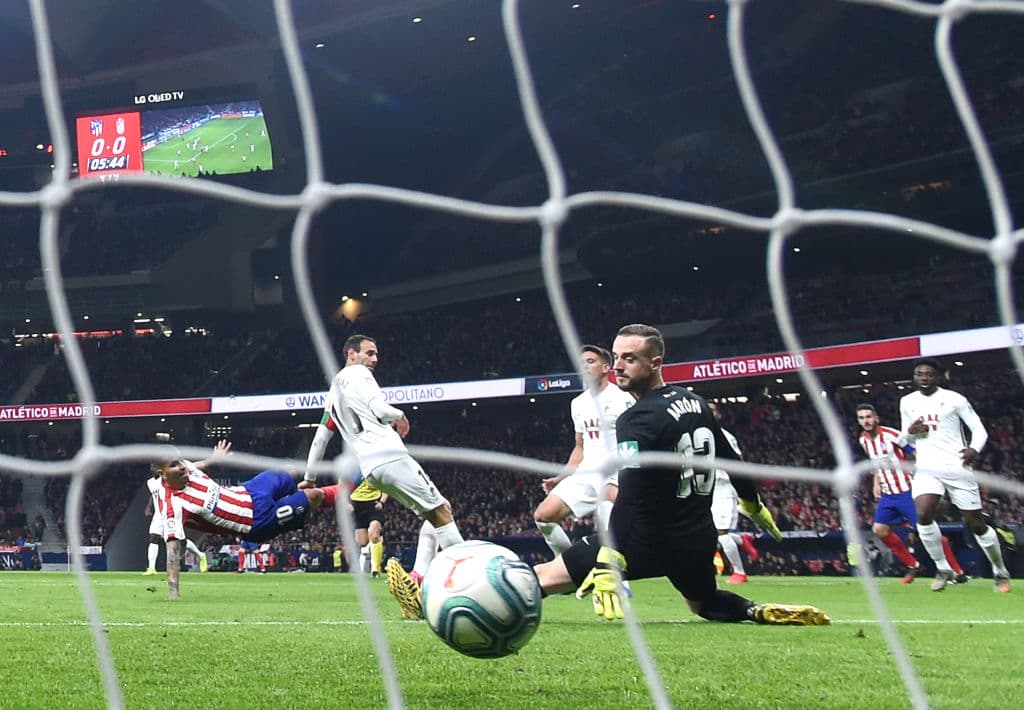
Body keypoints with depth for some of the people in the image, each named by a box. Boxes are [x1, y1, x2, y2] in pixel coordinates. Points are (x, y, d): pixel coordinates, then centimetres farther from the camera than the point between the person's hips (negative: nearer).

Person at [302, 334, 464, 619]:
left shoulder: (333, 390, 27)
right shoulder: (357, 374, 2)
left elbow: (320, 437, 30)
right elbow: (380, 408, -12)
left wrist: (309, 478, 36)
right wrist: (399, 416, 10)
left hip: (370, 468, 8)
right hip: (390, 456, -8)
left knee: (438, 512, 12)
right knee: (440, 511, -7)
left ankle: (416, 581, -6)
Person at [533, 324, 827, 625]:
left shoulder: (638, 420, -18)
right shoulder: (695, 403, 5)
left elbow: (629, 498, -31)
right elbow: (731, 459, 19)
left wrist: (607, 565, -40)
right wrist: (754, 505, 36)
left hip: (651, 540, -7)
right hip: (699, 540, 7)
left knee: (544, 576, -8)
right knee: (705, 603, 34)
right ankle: (761, 613, 8)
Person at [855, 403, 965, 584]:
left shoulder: (890, 435, -17)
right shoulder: (863, 440, 6)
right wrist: (876, 483, 15)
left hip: (906, 491, -8)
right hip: (888, 493, 8)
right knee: (879, 530, 1)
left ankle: (958, 572, 0)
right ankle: (913, 566, 15)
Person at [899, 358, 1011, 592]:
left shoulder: (953, 399, -1)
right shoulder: (907, 402, 11)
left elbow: (978, 429, 1)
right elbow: (903, 440, 20)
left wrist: (974, 448, -20)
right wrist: (910, 431, -4)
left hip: (956, 467, -3)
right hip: (927, 469, 3)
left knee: (976, 522, 1)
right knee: (923, 515, -20)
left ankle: (1000, 572, 20)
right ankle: (943, 569, -3)